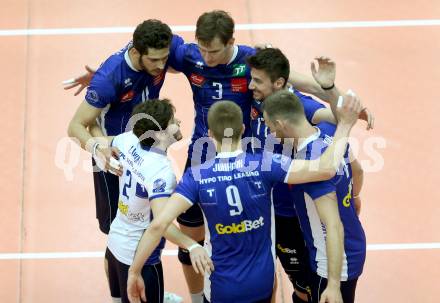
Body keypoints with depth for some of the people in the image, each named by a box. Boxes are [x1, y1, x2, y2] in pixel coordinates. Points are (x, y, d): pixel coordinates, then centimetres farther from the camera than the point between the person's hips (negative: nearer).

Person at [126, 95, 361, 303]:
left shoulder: (197, 176, -15)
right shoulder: (264, 165, -16)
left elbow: (158, 225, -22)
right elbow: (326, 169, -23)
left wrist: (134, 272, -13)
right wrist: (344, 125, -12)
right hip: (262, 282, 1)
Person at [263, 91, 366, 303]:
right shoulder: (328, 131, -6)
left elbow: (334, 226, -32)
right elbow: (356, 170, 14)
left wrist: (334, 285, -32)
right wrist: (352, 195, 36)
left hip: (336, 262, -9)